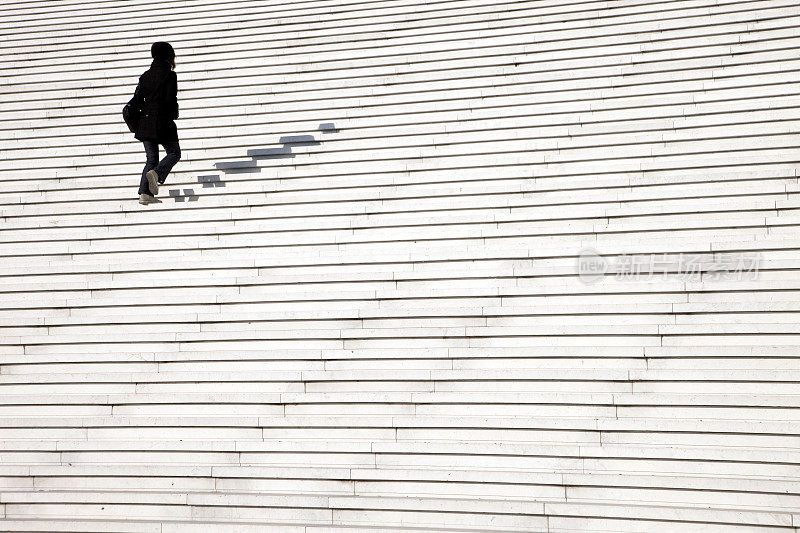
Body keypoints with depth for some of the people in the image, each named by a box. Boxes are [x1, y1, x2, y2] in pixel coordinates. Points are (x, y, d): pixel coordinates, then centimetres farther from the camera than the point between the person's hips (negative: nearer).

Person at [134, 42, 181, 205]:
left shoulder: (146, 75, 12)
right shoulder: (169, 75, -5)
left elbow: (137, 98, 9)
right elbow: (171, 99, -12)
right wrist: (173, 115, 5)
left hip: (145, 122, 6)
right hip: (163, 122, -6)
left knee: (151, 158, 9)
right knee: (174, 153, 10)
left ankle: (144, 193, -4)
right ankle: (156, 173, -18)